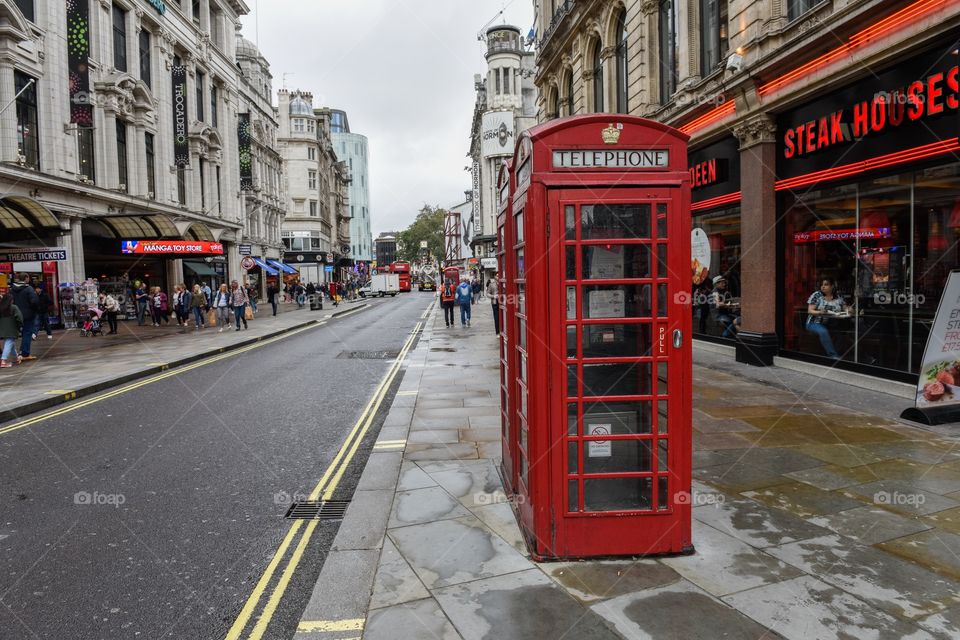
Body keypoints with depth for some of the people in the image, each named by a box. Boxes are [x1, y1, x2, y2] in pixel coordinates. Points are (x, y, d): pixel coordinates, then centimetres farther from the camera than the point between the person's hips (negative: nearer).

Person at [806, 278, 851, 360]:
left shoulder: (839, 297, 12)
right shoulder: (816, 295, 2)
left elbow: (845, 309, 12)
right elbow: (810, 311, -3)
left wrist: (848, 310, -11)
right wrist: (819, 312, -21)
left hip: (831, 325, 3)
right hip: (815, 323, -3)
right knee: (823, 331, -35)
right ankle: (834, 356, -35)